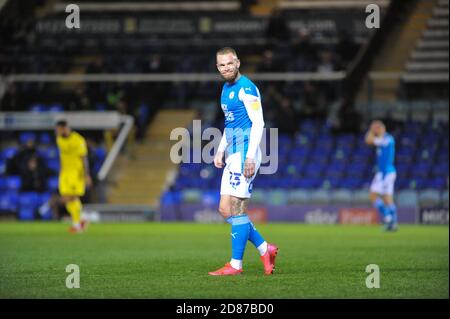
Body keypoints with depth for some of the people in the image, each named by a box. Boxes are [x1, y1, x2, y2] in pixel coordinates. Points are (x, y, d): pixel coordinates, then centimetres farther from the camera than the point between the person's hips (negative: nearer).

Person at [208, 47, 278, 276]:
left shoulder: (246, 88, -11)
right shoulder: (226, 89, 17)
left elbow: (258, 123, -16)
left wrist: (250, 156, -22)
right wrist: (220, 150, 18)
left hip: (245, 154, -10)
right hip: (233, 154, 10)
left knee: (236, 208, -10)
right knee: (225, 210, 6)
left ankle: (236, 264, -6)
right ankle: (265, 249, 14)